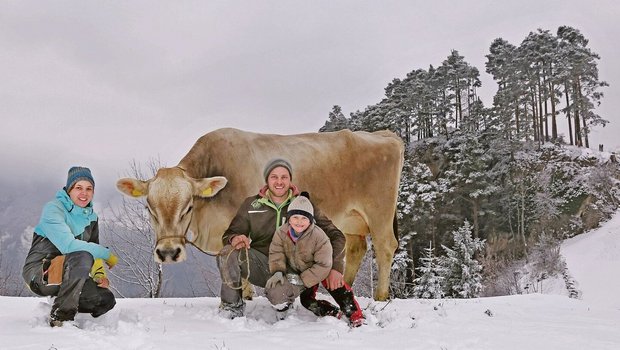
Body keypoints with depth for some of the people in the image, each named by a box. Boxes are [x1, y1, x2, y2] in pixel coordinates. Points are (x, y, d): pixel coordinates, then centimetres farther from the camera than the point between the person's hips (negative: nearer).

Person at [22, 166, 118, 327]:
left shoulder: (91, 217, 8)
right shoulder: (53, 208, -15)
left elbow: (93, 248, 11)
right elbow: (68, 245, -27)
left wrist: (99, 274, -10)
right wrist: (107, 254, -22)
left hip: (64, 276, 7)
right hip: (39, 273, -7)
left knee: (106, 300, -11)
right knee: (83, 257, -33)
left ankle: (61, 302, 16)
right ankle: (61, 316, -23)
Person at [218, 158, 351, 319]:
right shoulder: (252, 205, 6)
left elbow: (335, 235, 0)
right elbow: (229, 234, 8)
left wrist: (335, 268, -17)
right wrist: (235, 239, -20)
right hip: (261, 266, 1)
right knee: (228, 254, -26)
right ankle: (232, 305, -6)